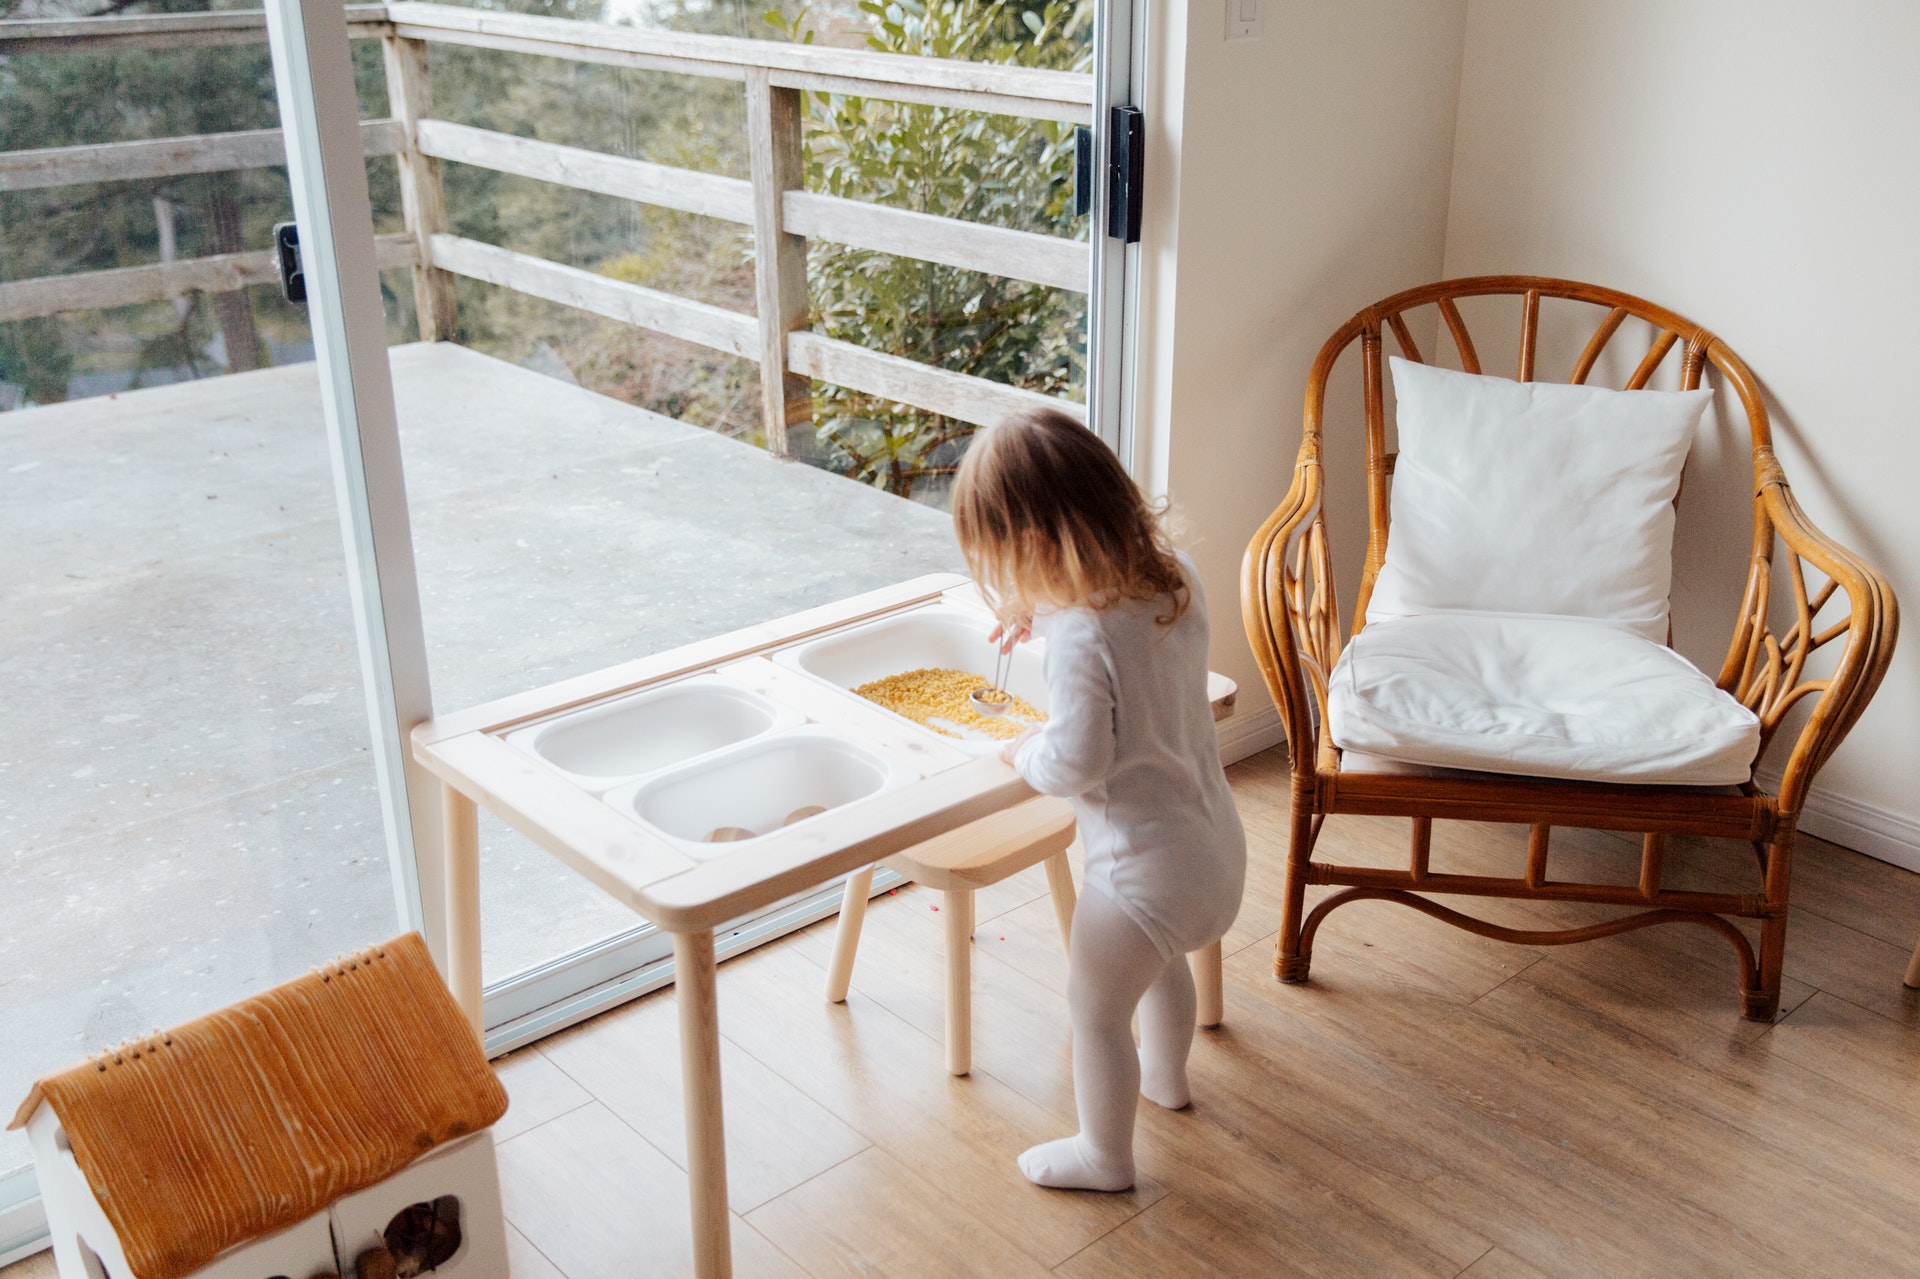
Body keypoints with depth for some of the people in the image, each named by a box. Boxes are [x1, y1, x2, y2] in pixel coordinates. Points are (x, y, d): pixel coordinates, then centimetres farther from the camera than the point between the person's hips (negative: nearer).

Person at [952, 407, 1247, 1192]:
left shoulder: (1082, 640, -31)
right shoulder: (1173, 576, -6)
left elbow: (1074, 766, -28)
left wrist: (1024, 751, -8)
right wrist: (1043, 609, 8)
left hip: (1144, 868, -8)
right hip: (1215, 840, 9)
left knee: (1096, 1010, 16)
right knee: (1163, 964, 35)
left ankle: (1105, 1155, 37)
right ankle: (1165, 1076, 61)